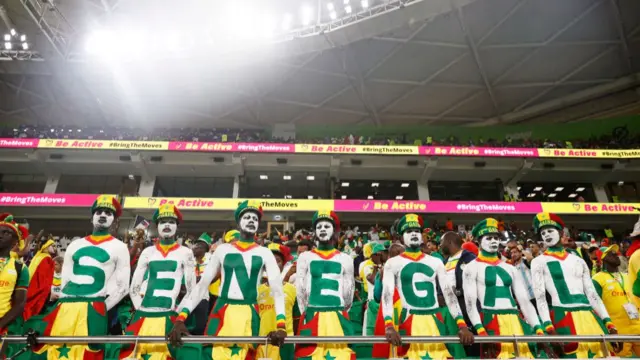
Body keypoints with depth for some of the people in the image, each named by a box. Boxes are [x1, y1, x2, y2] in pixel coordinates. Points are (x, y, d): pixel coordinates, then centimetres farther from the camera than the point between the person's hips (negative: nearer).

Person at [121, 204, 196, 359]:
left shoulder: (185, 253, 4)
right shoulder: (148, 252, 12)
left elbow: (192, 290, 4)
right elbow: (134, 287, 14)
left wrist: (178, 312, -2)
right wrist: (141, 309, 4)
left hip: (168, 319, -3)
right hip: (143, 317, 3)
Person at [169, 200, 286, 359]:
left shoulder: (265, 253, 5)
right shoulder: (223, 249, 8)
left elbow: (277, 290, -2)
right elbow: (202, 285, 7)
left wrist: (281, 325, -17)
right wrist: (180, 319, -4)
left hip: (249, 317, 0)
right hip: (220, 315, 1)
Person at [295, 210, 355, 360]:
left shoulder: (345, 259, 10)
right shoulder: (305, 257, 8)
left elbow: (348, 293, 11)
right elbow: (300, 290, 6)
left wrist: (336, 314, 9)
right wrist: (309, 315, 4)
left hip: (338, 319, 1)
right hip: (311, 318, 0)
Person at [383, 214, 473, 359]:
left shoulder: (436, 263, 13)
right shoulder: (393, 263, 3)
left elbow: (449, 293, 6)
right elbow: (387, 295, -8)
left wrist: (462, 324, -7)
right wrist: (389, 326, -23)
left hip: (435, 322, 3)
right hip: (409, 323, -3)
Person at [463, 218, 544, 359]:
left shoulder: (510, 269, 18)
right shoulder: (472, 268, 2)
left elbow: (524, 301, 12)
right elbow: (470, 302, -8)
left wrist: (538, 328, -2)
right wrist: (480, 329, -21)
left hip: (514, 322, 5)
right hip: (490, 322, -5)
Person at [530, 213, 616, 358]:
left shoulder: (577, 260, 18)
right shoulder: (539, 262, 3)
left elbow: (592, 293, 15)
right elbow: (539, 296, -6)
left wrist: (608, 322, 5)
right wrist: (548, 327, -16)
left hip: (589, 316, 5)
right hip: (563, 318, -4)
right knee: (575, 354, -10)